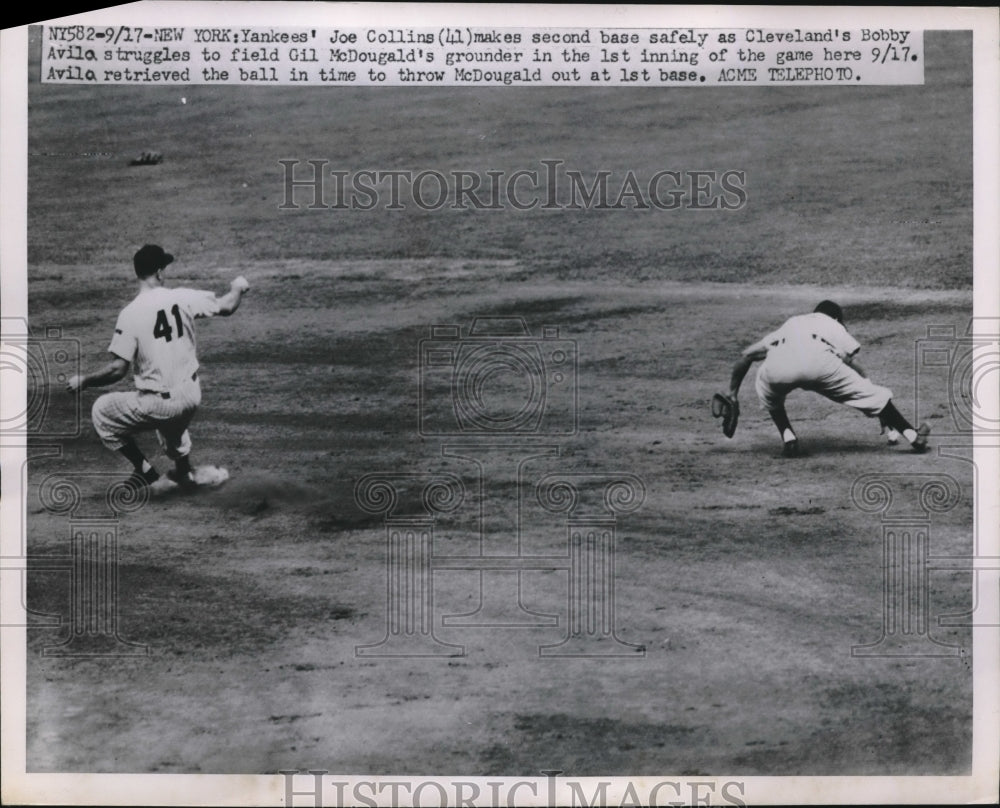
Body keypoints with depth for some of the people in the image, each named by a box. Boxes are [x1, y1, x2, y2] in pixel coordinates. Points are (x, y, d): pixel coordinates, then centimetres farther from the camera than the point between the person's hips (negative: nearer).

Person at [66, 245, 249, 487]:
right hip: (191, 398, 5)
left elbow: (118, 369, -17)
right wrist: (237, 288, 26)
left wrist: (84, 380, -1)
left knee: (101, 411, 19)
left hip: (157, 405, -5)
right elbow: (226, 307, 4)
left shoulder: (130, 314, -16)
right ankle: (183, 474, 54)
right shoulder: (182, 298, -7)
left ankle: (145, 470, 17)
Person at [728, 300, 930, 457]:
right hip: (818, 361, -2)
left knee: (768, 391, 34)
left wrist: (731, 395, 37)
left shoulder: (790, 324, 42)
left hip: (777, 364, 2)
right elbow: (858, 371, 30)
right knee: (869, 391, 15)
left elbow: (746, 356, 33)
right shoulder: (835, 326, 36)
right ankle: (912, 435, 16)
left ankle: (787, 437, 22)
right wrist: (884, 418, 35)